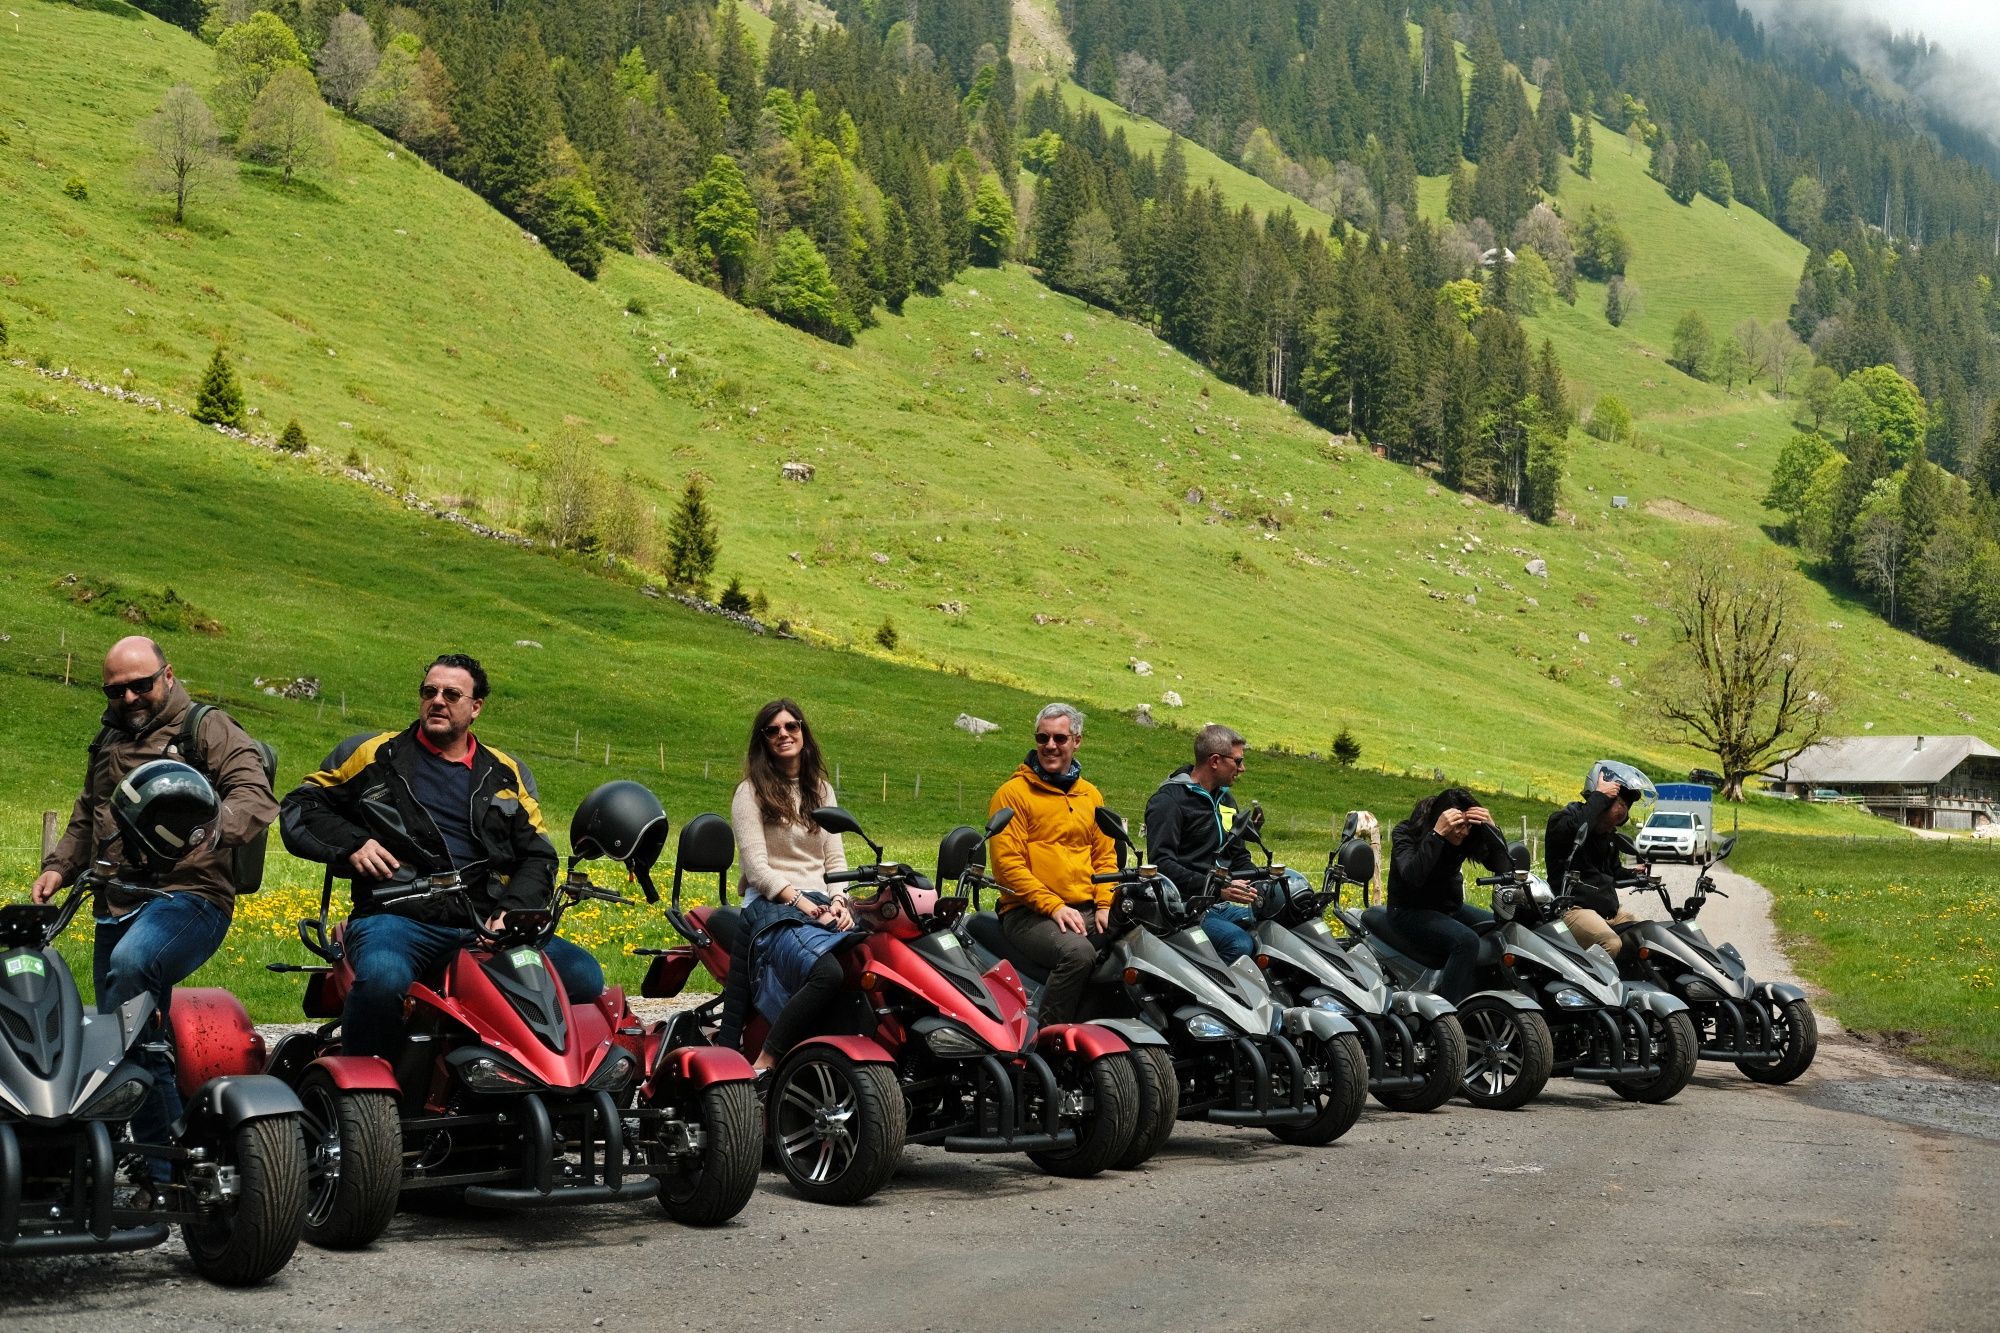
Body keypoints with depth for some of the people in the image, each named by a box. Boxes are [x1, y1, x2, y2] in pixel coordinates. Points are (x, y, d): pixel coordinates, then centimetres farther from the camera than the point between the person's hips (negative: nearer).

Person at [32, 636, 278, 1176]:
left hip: (187, 895, -7)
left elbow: (256, 795, -14)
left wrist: (209, 832, -33)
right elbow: (86, 819, 34)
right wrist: (58, 867, 15)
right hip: (116, 907, 7)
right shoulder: (109, 741, 24)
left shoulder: (207, 729, 1)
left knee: (130, 964, -37)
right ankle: (164, 1173, 11)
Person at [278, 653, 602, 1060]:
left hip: (486, 928, 3)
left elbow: (538, 856, 18)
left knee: (583, 976, -21)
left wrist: (511, 911, -2)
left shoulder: (505, 775, 21)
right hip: (398, 918, -3)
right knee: (382, 980, -39)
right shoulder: (374, 754, 15)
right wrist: (351, 844, -1)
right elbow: (297, 808, 18)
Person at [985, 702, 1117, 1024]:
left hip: (1086, 911, 6)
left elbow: (1105, 855, 20)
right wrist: (1053, 906, -16)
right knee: (1078, 952, -35)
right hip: (1029, 913, -6)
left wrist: (1104, 905, 1)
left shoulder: (1091, 795, 21)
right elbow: (1007, 863, -8)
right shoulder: (1013, 793, 1)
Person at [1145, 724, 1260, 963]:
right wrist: (1216, 888, -26)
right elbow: (1161, 863, -18)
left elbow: (1239, 857, 27)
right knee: (1239, 943, -31)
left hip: (1221, 907, 8)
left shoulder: (1224, 800, 21)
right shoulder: (1169, 800, -7)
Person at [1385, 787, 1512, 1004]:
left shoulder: (1469, 835, -4)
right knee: (1466, 941, -32)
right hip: (1410, 911, -6)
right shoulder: (1405, 833, -17)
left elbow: (1505, 870, -12)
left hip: (1451, 908, 6)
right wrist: (1436, 834, -41)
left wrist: (1492, 829, -26)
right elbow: (1413, 877, -35)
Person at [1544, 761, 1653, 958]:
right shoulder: (1569, 816, -5)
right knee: (1611, 944, -33)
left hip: (1609, 910, 9)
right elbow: (1573, 830, -32)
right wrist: (1599, 797, -22)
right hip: (1574, 908, -9)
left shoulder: (1608, 834, 21)